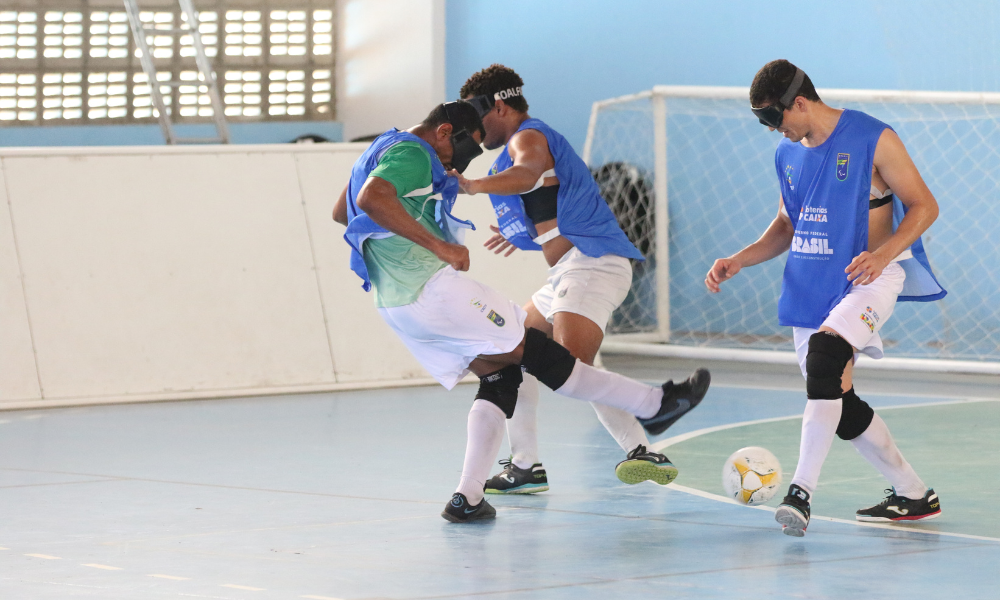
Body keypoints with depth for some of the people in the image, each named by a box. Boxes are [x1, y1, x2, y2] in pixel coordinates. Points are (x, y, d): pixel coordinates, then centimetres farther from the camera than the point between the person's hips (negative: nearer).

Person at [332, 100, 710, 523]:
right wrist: (438, 245, -26)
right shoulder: (412, 152, -9)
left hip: (396, 305, 10)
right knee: (536, 352, -3)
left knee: (500, 375, 12)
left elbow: (341, 211, 31)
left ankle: (467, 498, -1)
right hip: (432, 286, -10)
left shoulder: (384, 150, 22)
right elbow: (371, 198, -28)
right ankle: (652, 405, 5)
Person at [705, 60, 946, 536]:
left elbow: (923, 205, -7)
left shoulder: (873, 139, -10)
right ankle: (912, 495, 22)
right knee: (840, 405, 6)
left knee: (824, 353, -32)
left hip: (869, 277, -7)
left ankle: (801, 491, -35)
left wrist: (883, 252, -23)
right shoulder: (788, 155, 10)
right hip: (811, 284, 8)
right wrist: (740, 261, 7)